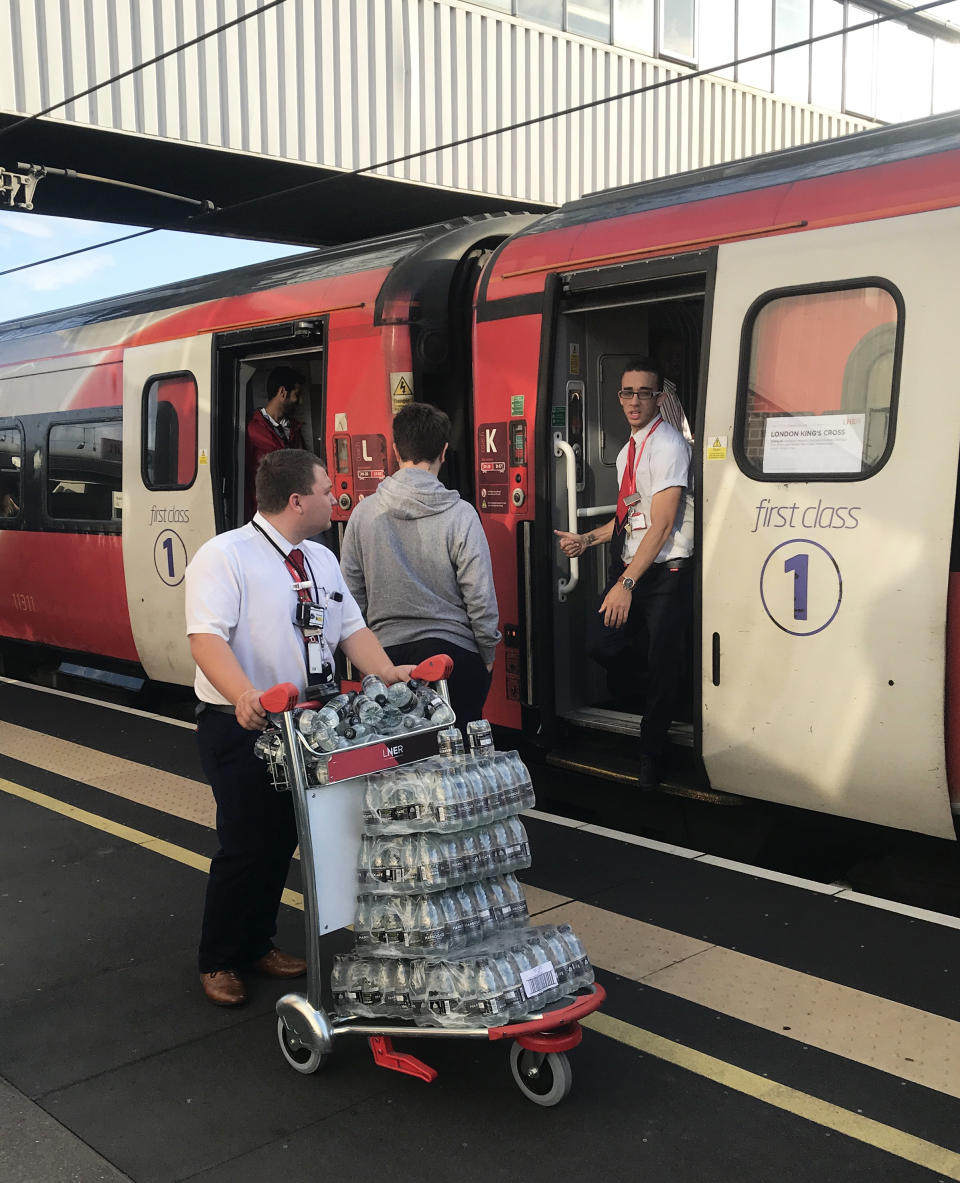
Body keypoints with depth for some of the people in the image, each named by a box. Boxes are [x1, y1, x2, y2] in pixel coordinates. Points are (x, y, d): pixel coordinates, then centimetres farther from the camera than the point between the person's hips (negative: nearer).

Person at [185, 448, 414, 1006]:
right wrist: (244, 694, -42)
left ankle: (258, 943, 34)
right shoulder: (224, 556, -14)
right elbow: (207, 637, -25)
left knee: (283, 840, 15)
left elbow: (352, 628, 9)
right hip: (241, 727, -7)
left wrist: (389, 673, -9)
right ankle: (218, 961, 22)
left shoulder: (323, 560, 10)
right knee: (245, 846, 1)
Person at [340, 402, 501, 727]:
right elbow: (480, 598, -10)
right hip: (453, 652, -3)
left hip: (387, 652, 3)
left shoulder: (364, 512, -2)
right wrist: (488, 655, 5)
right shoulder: (460, 515, -11)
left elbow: (351, 593, 4)